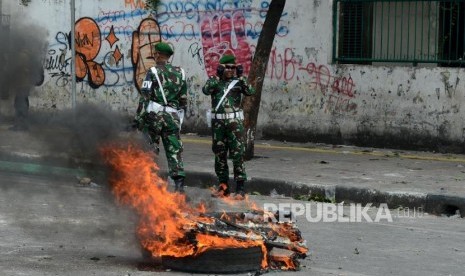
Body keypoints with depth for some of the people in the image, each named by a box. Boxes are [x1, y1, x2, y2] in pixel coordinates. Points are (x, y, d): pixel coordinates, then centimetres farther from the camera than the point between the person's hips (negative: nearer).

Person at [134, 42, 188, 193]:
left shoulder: (153, 72, -5)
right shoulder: (180, 73, 10)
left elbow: (144, 98, -9)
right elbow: (184, 100, 13)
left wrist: (138, 118, -6)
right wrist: (180, 118, 21)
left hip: (154, 114, -3)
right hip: (173, 116, 3)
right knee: (174, 150, 2)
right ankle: (179, 182, -10)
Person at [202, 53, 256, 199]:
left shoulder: (238, 81, 5)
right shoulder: (214, 80, 7)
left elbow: (250, 92, -11)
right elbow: (206, 90, -13)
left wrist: (241, 77, -18)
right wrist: (217, 77, -19)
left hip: (235, 121, -2)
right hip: (218, 122, 2)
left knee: (237, 154, -8)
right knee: (219, 154, 7)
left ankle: (240, 188, -7)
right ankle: (223, 186, 17)